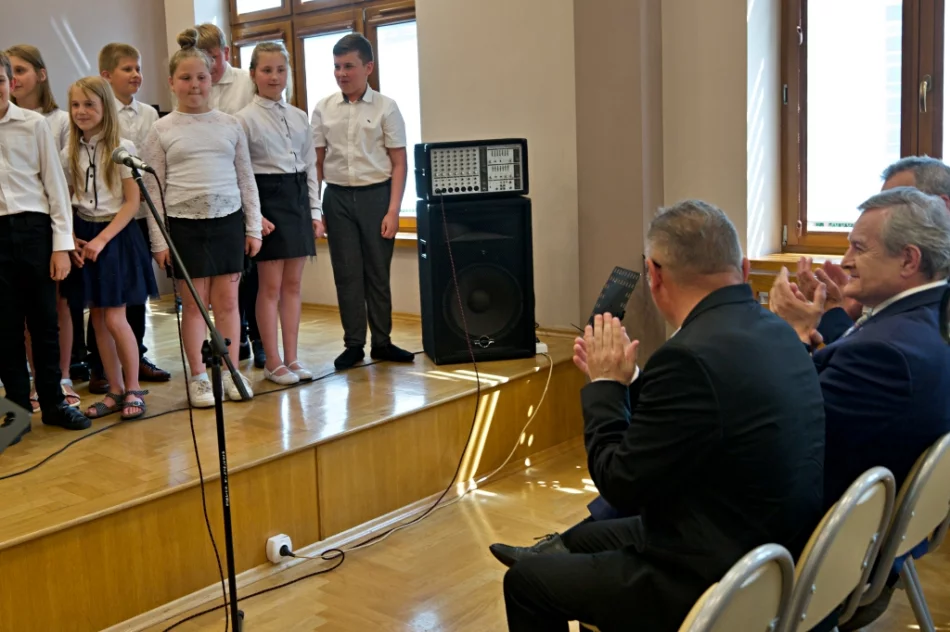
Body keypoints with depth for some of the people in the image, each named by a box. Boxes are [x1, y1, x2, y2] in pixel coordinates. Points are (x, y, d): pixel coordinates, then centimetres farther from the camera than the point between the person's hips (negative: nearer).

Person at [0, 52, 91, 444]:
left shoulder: (34, 124, 0)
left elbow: (55, 184, 1)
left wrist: (62, 243, -3)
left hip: (32, 228, -1)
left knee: (44, 320, 7)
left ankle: (53, 402, 21)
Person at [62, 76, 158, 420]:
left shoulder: (122, 148, -7)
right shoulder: (70, 153, 7)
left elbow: (132, 202, -10)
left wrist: (101, 239, -15)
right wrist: (71, 239, -6)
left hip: (116, 237, -5)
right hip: (84, 238, 5)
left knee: (114, 319, -6)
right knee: (97, 319, 7)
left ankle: (134, 389, 10)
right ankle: (115, 391, 18)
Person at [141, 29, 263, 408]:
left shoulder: (230, 125, 7)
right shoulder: (161, 131, 2)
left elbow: (246, 179, 9)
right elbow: (153, 189, 1)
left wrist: (253, 227, 5)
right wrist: (158, 240, -4)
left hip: (228, 220, 2)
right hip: (183, 224, -1)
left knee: (227, 300, 6)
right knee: (194, 302, 5)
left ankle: (230, 372, 18)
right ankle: (198, 377, 15)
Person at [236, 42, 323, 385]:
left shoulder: (299, 117, 10)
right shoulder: (245, 119, -4)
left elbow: (310, 166, 12)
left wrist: (315, 211, 7)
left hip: (299, 199, 5)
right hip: (267, 199, -5)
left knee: (293, 283, 8)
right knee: (271, 286, -1)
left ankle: (291, 358, 15)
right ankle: (273, 363, 9)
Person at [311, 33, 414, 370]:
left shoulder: (385, 107, -2)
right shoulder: (323, 108, 5)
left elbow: (399, 163, -3)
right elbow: (317, 162, 8)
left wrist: (393, 211, -9)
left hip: (376, 194, -2)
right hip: (337, 197, 2)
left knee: (377, 272, 5)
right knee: (346, 273, 4)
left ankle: (382, 342, 17)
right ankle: (353, 344, 13)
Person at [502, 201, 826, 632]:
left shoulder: (692, 357, -29)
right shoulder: (775, 332, -1)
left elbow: (622, 487, -18)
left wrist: (605, 385, -7)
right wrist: (625, 379, 5)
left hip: (715, 585, -9)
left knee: (526, 581, 7)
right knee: (582, 539, 26)